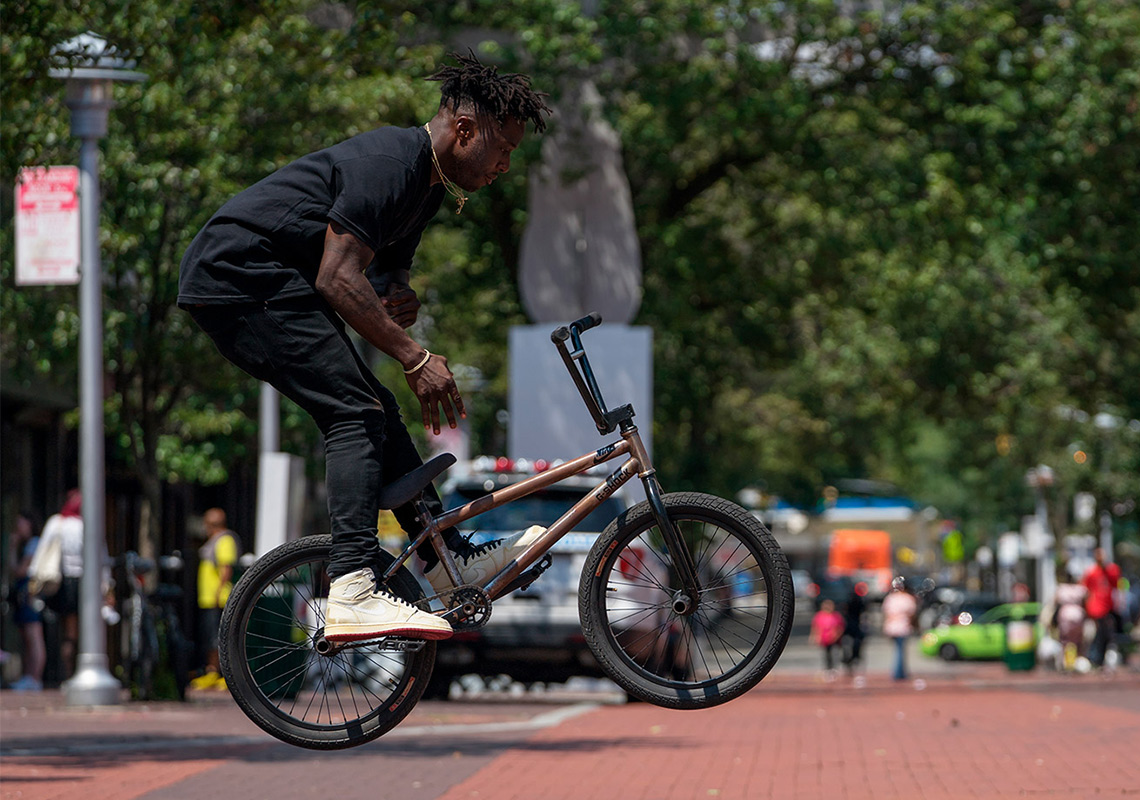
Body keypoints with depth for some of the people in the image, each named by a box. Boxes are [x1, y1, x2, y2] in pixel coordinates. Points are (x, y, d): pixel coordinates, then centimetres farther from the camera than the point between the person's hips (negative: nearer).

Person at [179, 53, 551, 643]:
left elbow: (388, 265, 25)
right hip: (240, 276, -11)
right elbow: (339, 277, -26)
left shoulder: (428, 183, 14)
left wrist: (399, 299, -1)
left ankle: (450, 561, 15)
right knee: (357, 412, -17)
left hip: (271, 284, 11)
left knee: (375, 411, 10)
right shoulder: (389, 162, -19)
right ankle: (353, 595, -27)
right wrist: (415, 358, -25)